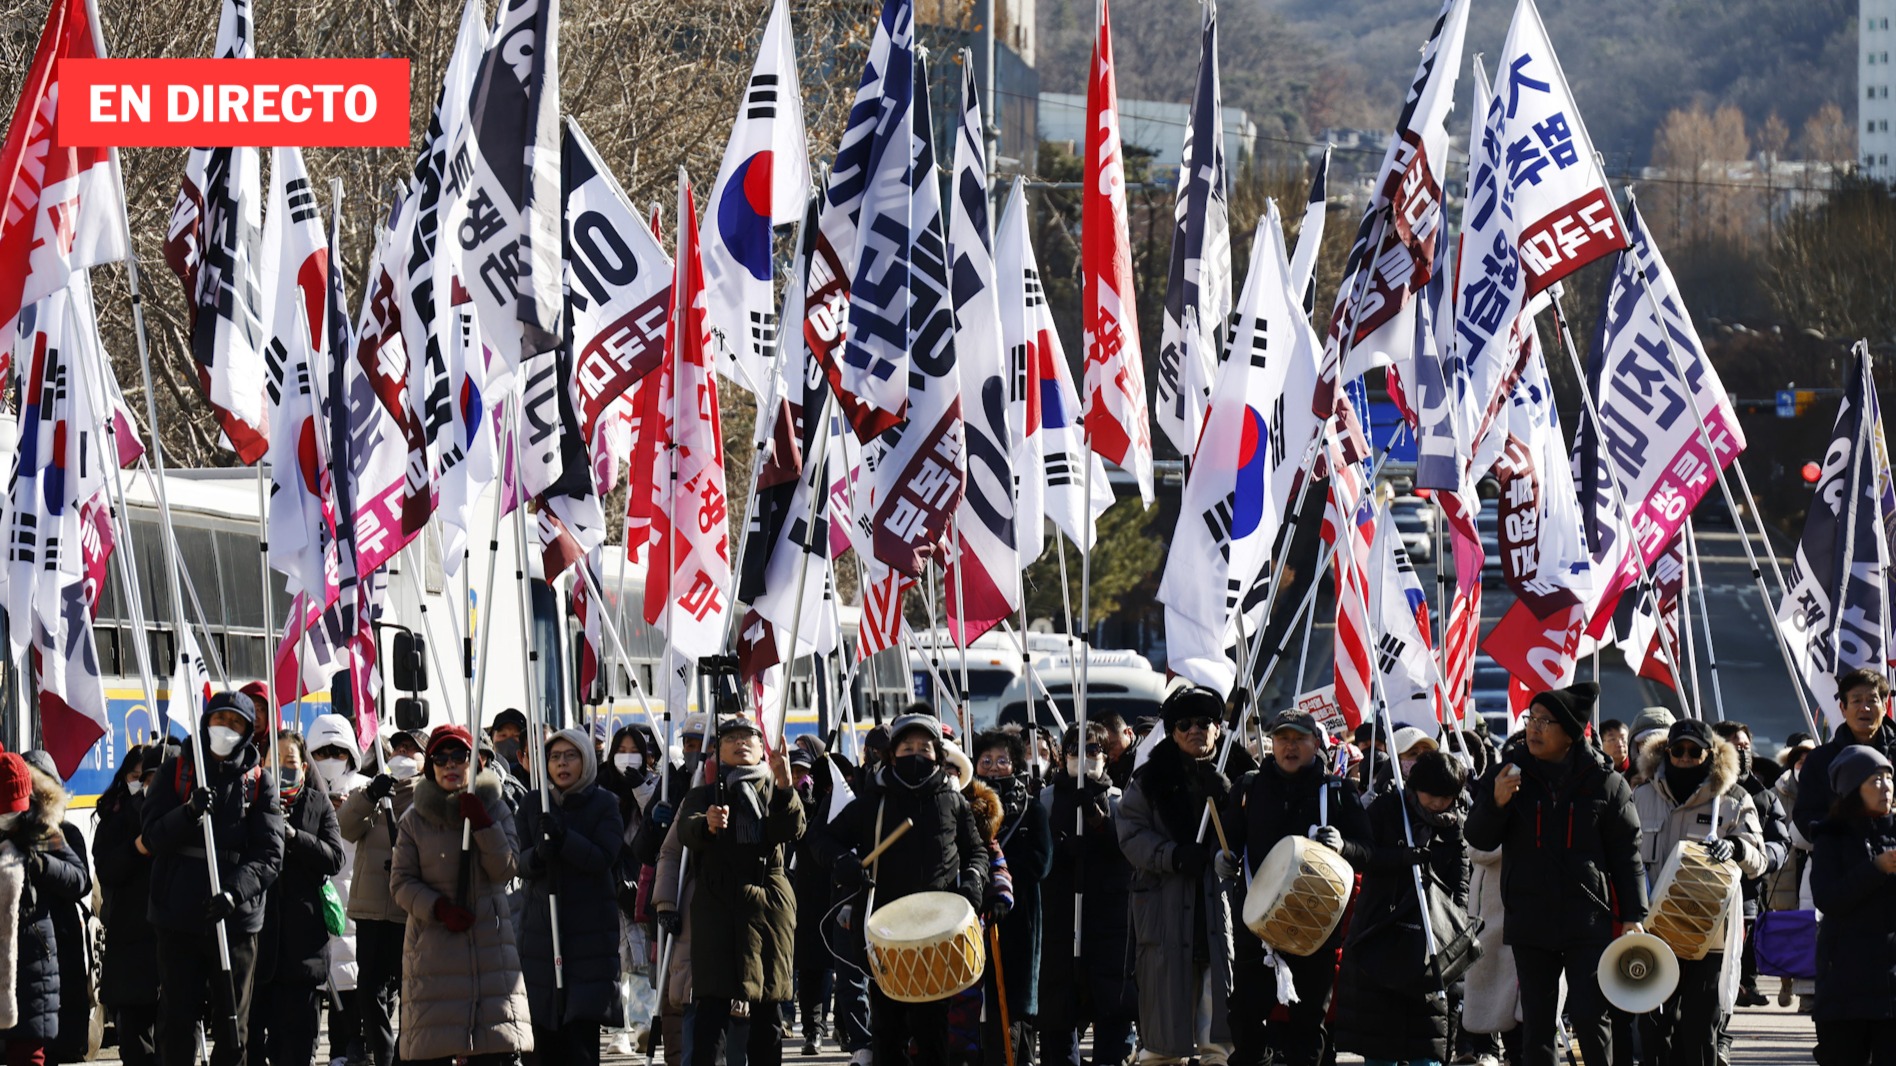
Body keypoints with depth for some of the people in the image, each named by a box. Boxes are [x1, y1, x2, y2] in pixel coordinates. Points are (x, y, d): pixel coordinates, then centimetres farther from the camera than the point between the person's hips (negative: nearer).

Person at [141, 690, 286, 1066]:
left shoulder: (258, 781, 5)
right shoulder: (175, 771, 7)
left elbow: (269, 854, -2)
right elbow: (153, 837, -1)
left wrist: (234, 891, -20)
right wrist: (189, 812, -21)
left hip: (235, 919, 0)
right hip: (179, 918, 0)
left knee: (233, 1028, 4)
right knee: (177, 1022, -1)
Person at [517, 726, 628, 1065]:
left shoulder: (604, 804, 3)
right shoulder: (533, 805, 11)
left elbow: (604, 858, -10)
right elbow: (521, 864, 3)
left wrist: (563, 838, -24)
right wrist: (538, 854, -20)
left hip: (590, 929, -3)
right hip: (542, 927, 3)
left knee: (582, 1031, -10)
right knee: (545, 1037, 1)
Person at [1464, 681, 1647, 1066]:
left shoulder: (1604, 782, -1)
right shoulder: (1511, 774, 5)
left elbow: (1626, 853, 2)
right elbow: (1478, 839, 4)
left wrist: (1633, 916, -3)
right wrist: (1496, 802, -15)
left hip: (1589, 918, -3)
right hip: (1530, 918, 3)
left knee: (1590, 1018, -8)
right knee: (1536, 1021, 6)